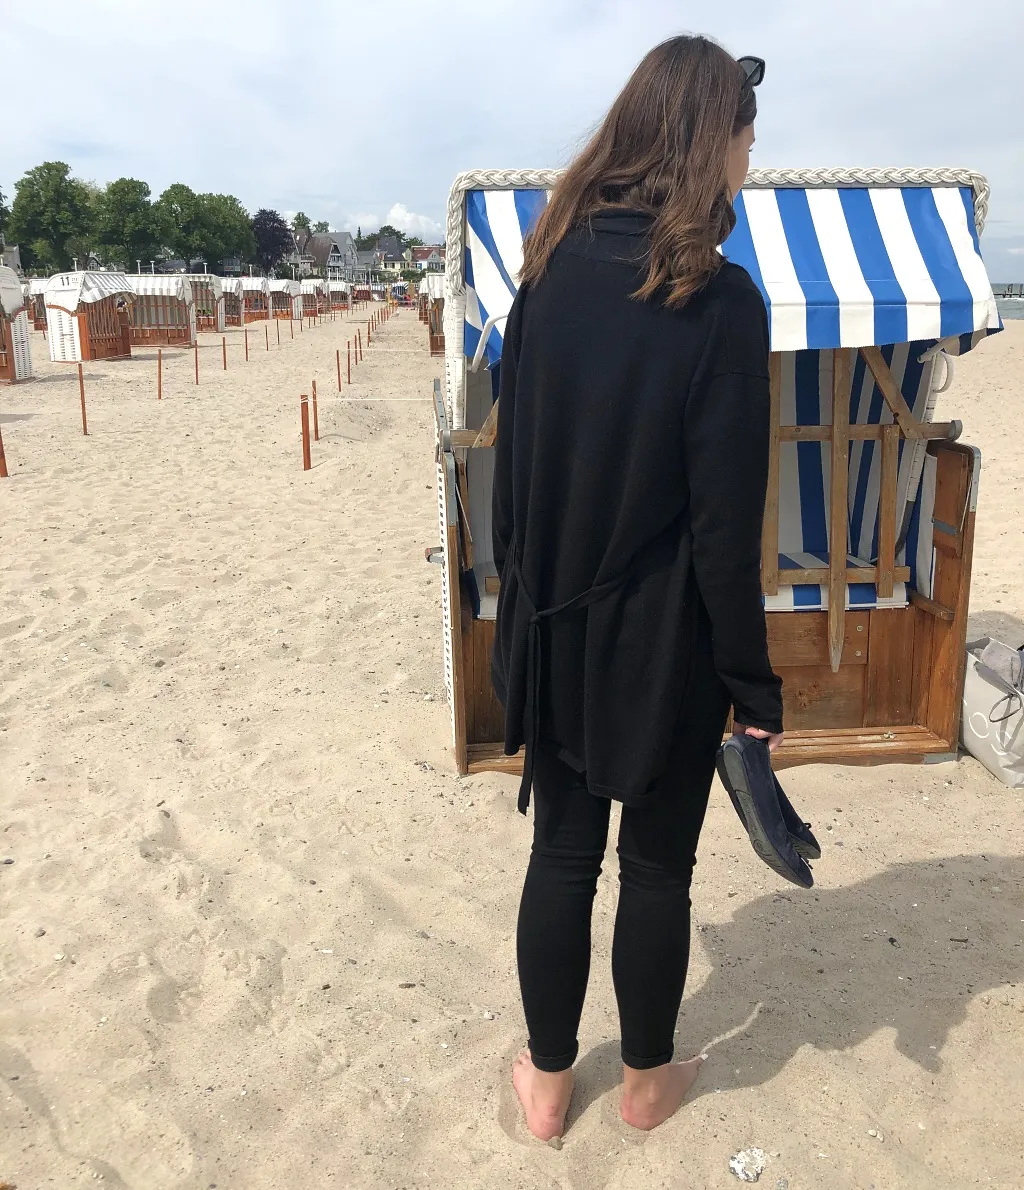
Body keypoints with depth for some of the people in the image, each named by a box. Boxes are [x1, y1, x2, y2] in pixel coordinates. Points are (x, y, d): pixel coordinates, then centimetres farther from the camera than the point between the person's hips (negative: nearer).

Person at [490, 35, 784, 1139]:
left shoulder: (551, 270, -1)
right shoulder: (718, 300, -16)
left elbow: (512, 460, 3)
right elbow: (725, 521, -16)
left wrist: (526, 594, 14)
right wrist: (753, 683, -7)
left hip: (556, 630, 4)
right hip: (665, 642, -4)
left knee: (561, 856, 17)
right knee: (657, 869, 15)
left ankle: (547, 1082, 34)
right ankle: (647, 1079, 37)